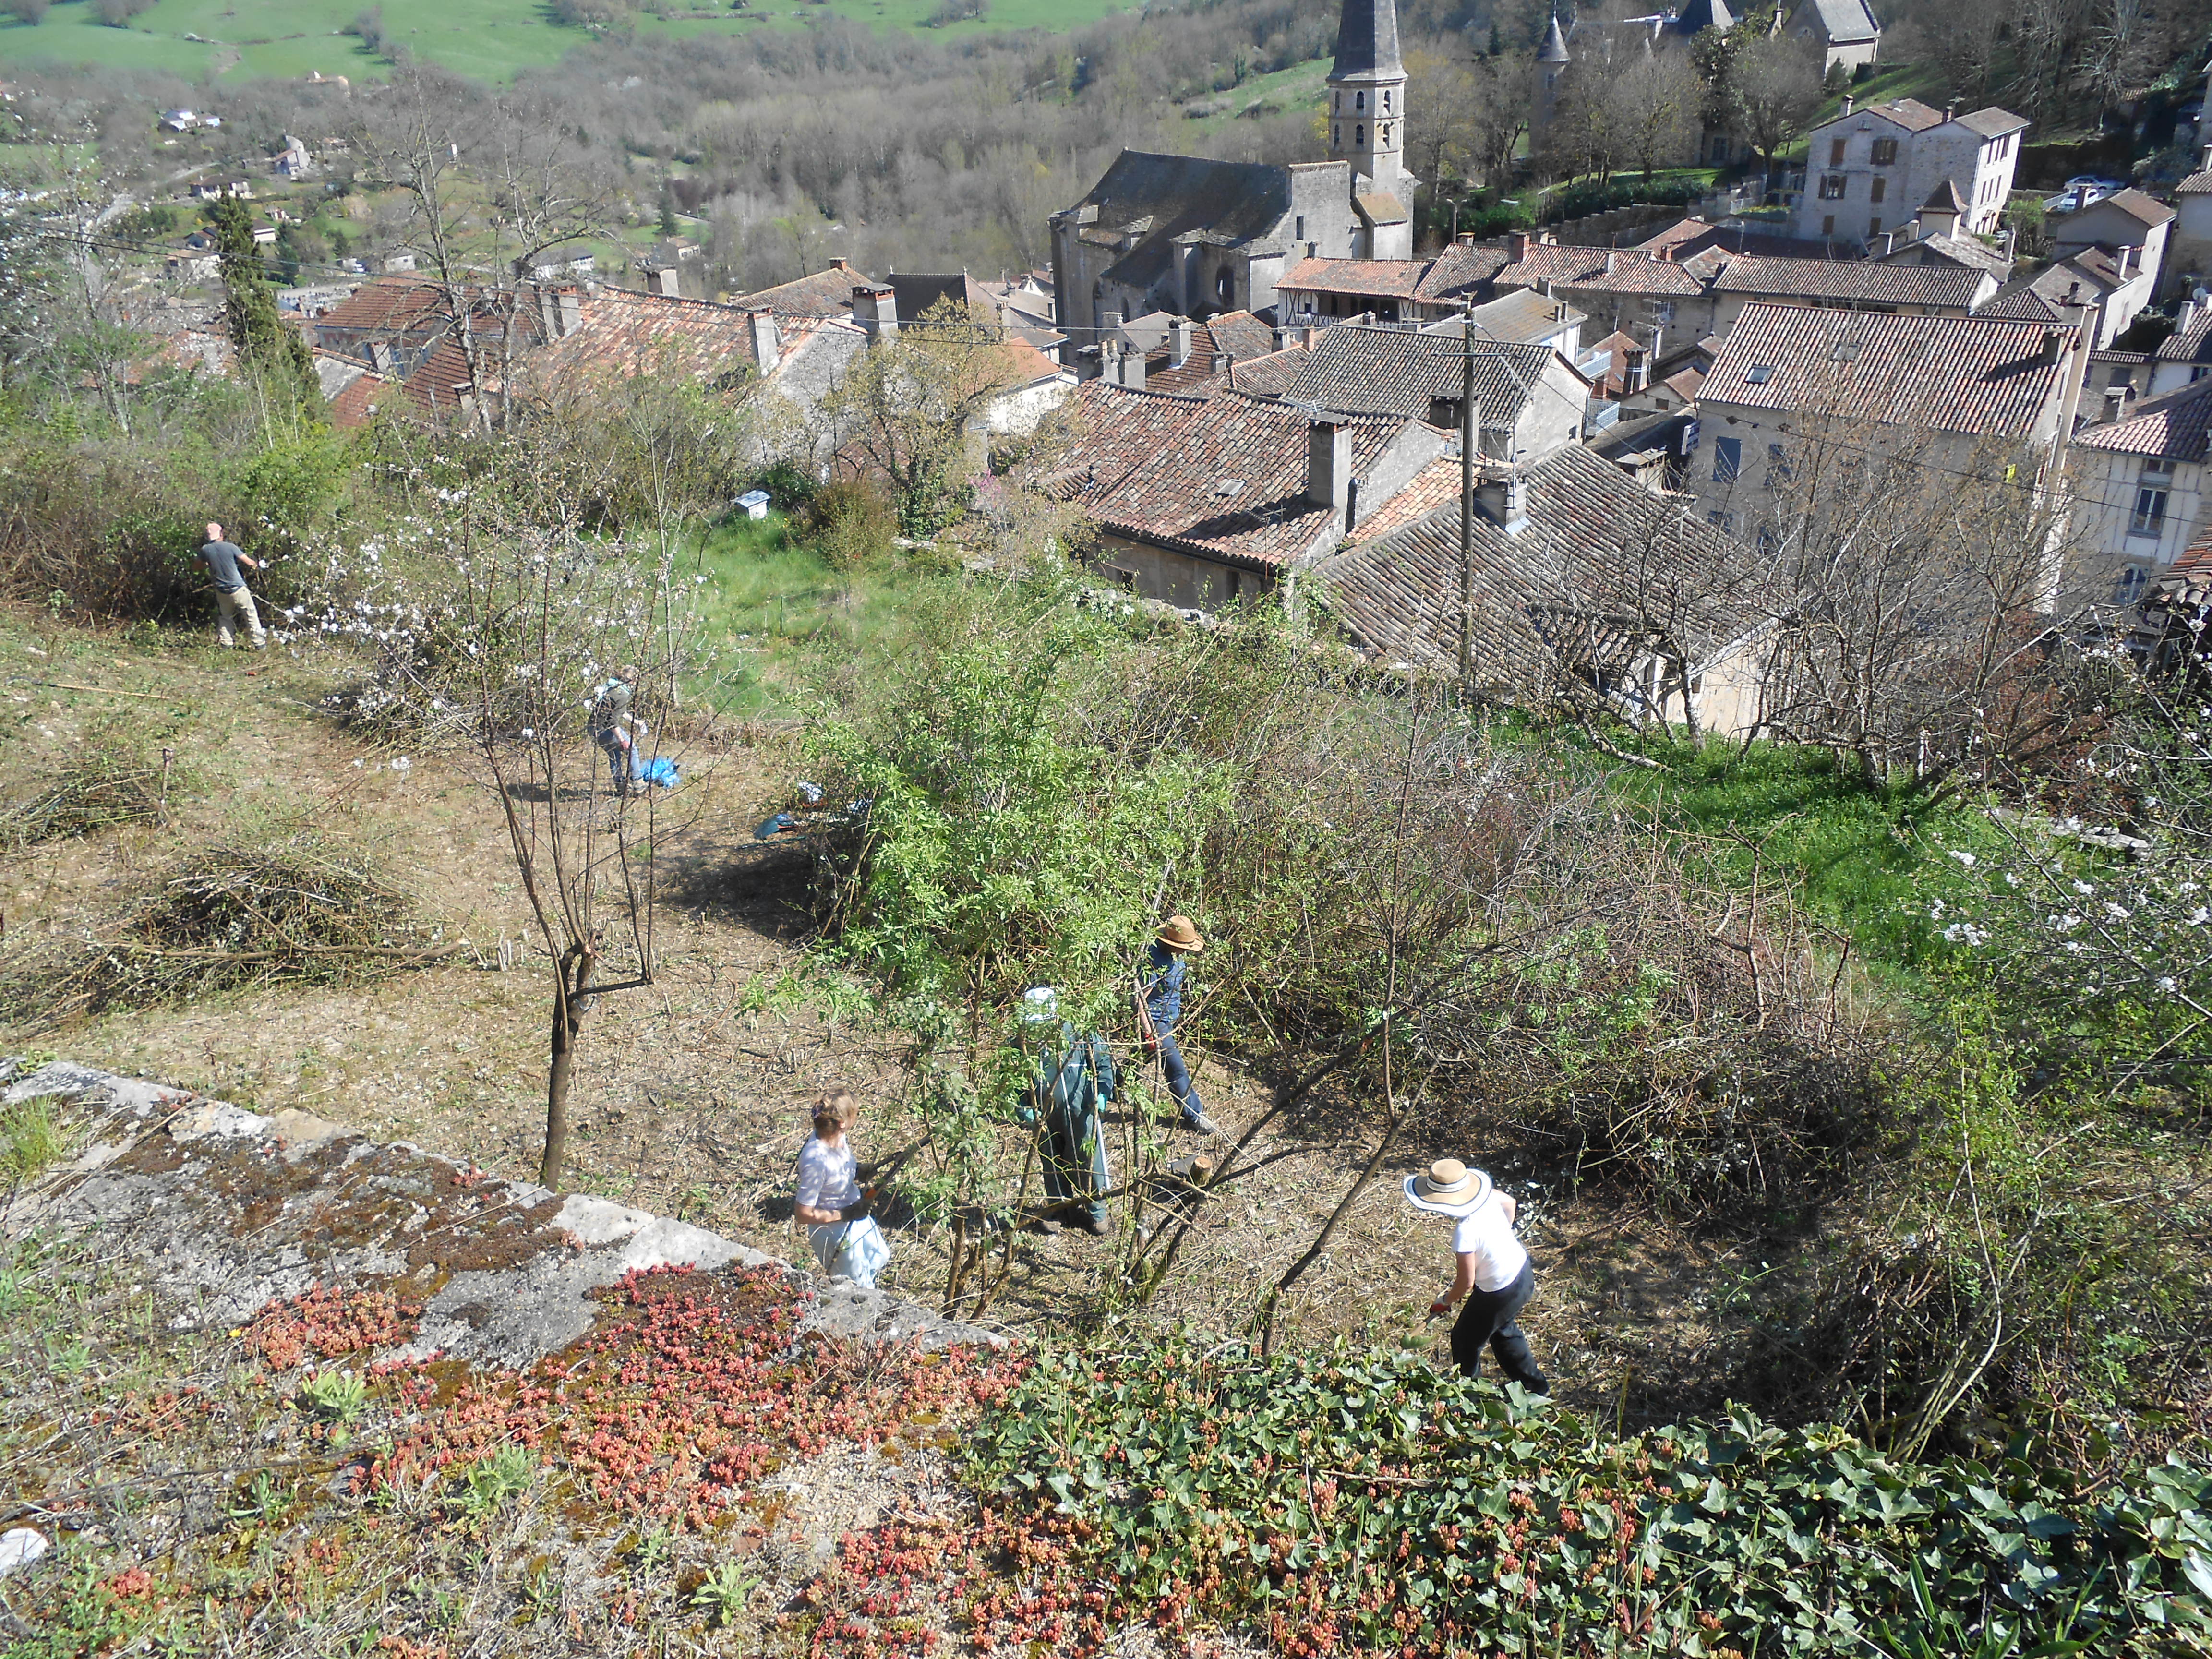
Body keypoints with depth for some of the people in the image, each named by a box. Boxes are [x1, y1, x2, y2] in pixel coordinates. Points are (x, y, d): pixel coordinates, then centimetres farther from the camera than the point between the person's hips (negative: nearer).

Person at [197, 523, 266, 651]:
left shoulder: (206, 550, -1)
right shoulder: (230, 547, -11)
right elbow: (249, 563, -9)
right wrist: (256, 564, 13)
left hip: (221, 591, 4)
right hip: (238, 589, -4)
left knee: (225, 618, 19)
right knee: (251, 616, 4)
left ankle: (226, 645, 17)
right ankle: (260, 645, 4)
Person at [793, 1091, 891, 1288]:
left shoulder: (839, 1138, -14)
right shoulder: (816, 1160, -37)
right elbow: (803, 1213, -30)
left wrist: (861, 1171, -11)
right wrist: (846, 1214, -26)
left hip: (857, 1217, 8)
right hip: (835, 1233, -8)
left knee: (880, 1257, 31)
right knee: (861, 1290, 14)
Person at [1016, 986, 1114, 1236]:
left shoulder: (1080, 1035, -13)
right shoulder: (1027, 1043, -6)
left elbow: (1104, 1060, 0)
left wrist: (1102, 1092, -9)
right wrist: (1025, 1107, -5)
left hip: (1081, 1114, -2)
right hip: (1046, 1117, 2)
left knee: (1088, 1160, 8)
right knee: (1053, 1165, 16)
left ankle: (1096, 1210, 27)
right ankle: (1057, 1208, 36)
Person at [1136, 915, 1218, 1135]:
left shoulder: (1175, 956, 1)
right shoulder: (1155, 961, -28)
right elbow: (1140, 998, -27)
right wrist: (1150, 1034, -27)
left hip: (1170, 1020, 9)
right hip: (1157, 1024, -9)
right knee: (1176, 1070, -4)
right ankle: (1195, 1117, 4)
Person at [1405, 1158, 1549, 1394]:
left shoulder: (1465, 1232, -35)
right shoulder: (1486, 1194, -14)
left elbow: (1466, 1282, -23)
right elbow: (1510, 1203, 10)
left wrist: (1445, 1302, -3)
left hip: (1501, 1293, -8)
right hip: (1523, 1270, 8)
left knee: (1466, 1340, 17)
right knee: (1503, 1330, 33)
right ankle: (1534, 1387, 48)